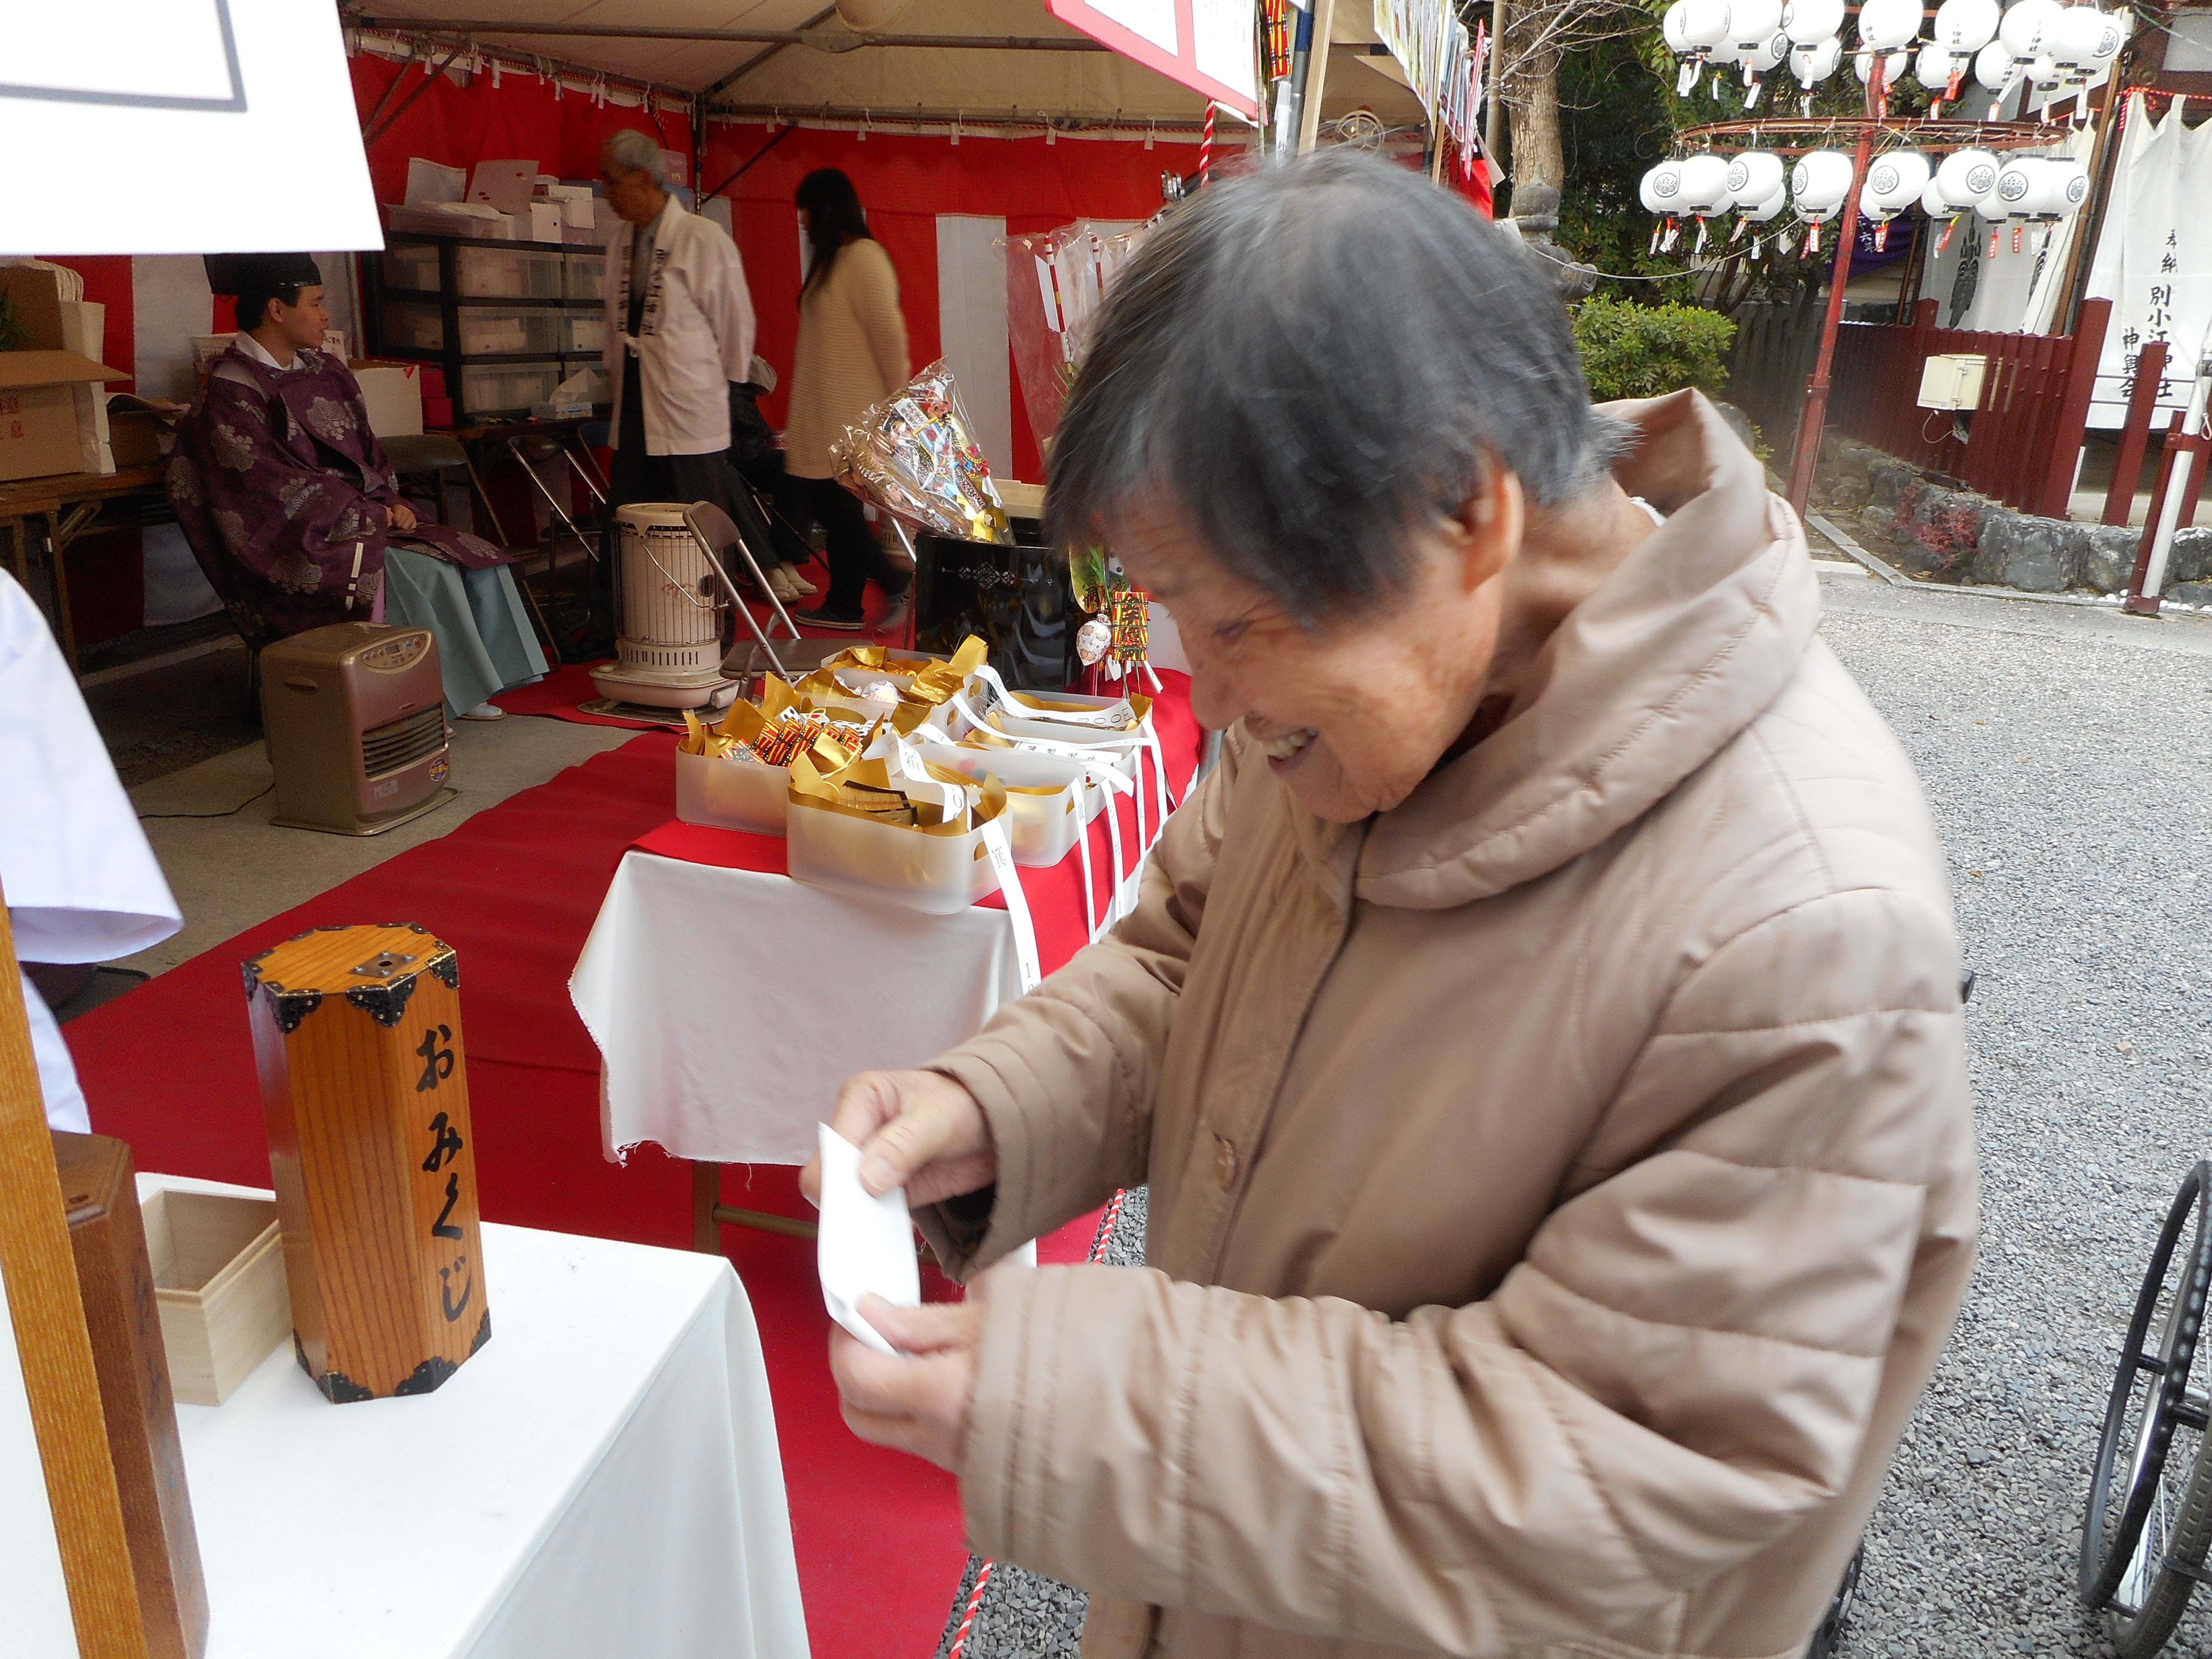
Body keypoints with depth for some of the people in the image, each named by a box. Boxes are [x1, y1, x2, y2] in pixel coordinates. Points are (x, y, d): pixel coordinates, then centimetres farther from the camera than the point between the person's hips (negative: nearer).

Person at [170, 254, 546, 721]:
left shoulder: (326, 371, 14)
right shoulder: (230, 393, -10)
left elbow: (366, 451, 18)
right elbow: (276, 487, -15)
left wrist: (392, 503, -2)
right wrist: (371, 514, -15)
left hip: (367, 514, 8)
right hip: (304, 543, -8)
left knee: (475, 557, -11)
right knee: (424, 575, -28)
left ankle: (469, 688, -11)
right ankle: (446, 694, -16)